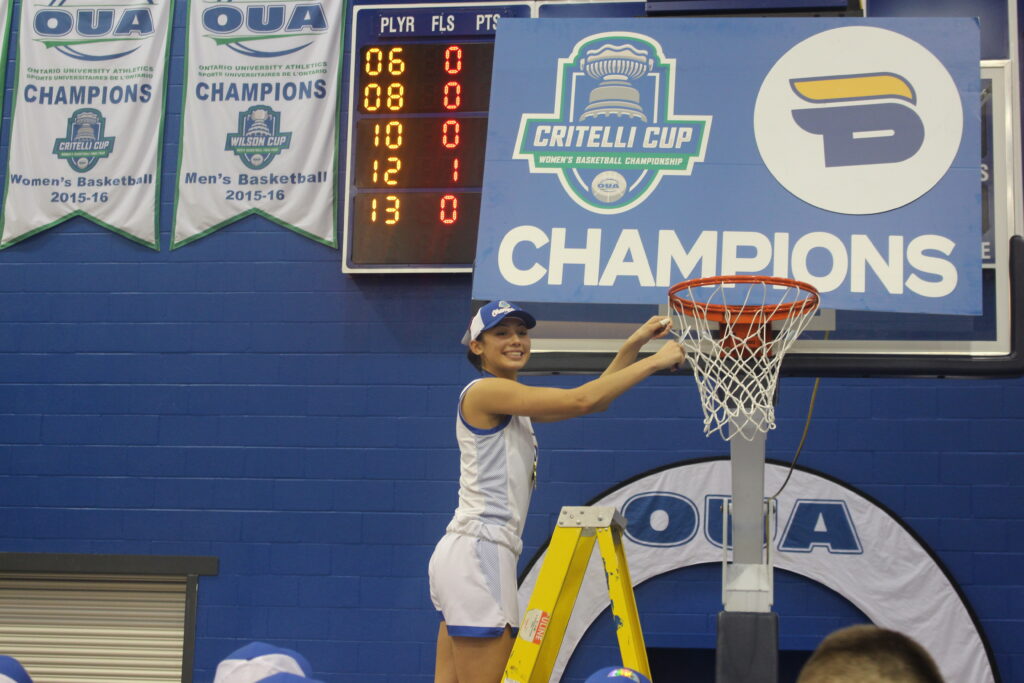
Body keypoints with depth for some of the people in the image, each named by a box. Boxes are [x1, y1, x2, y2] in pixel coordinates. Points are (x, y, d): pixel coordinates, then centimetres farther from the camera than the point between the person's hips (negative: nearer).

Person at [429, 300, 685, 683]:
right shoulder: (484, 391, -9)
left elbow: (597, 400, 18)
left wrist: (634, 344, 10)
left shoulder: (514, 402, 20)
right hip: (479, 550, -10)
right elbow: (581, 400, -15)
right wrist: (655, 362, -8)